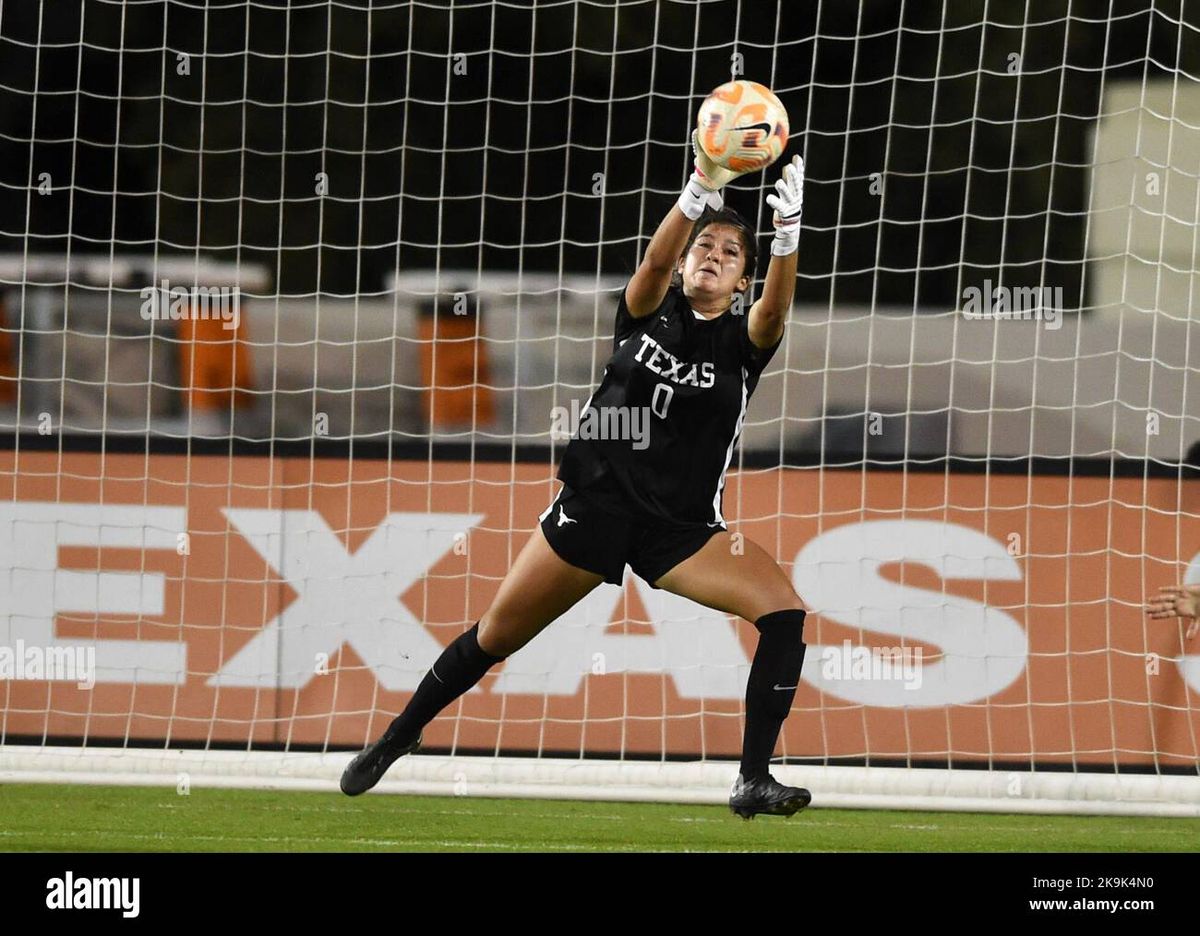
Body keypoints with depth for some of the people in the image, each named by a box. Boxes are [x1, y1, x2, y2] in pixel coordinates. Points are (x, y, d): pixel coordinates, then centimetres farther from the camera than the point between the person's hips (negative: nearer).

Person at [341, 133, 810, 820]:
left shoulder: (744, 341, -1)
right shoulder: (648, 313, 1)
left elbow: (776, 307, -23)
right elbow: (656, 260, -21)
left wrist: (789, 234, -43)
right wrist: (701, 190, -39)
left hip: (683, 528, 0)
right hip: (596, 503, 0)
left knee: (784, 609, -23)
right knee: (497, 635, 5)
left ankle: (754, 780, -21)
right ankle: (398, 738, 29)